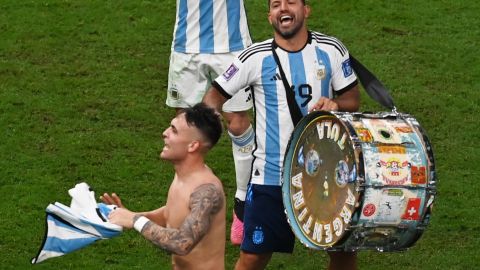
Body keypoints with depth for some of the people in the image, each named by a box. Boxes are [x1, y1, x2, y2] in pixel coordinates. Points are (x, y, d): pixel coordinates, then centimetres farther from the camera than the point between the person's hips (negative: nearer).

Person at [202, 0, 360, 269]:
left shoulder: (331, 51, -2)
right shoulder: (256, 58, -7)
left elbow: (353, 99, 7)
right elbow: (216, 95, 2)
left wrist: (335, 105, -16)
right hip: (271, 176, -2)